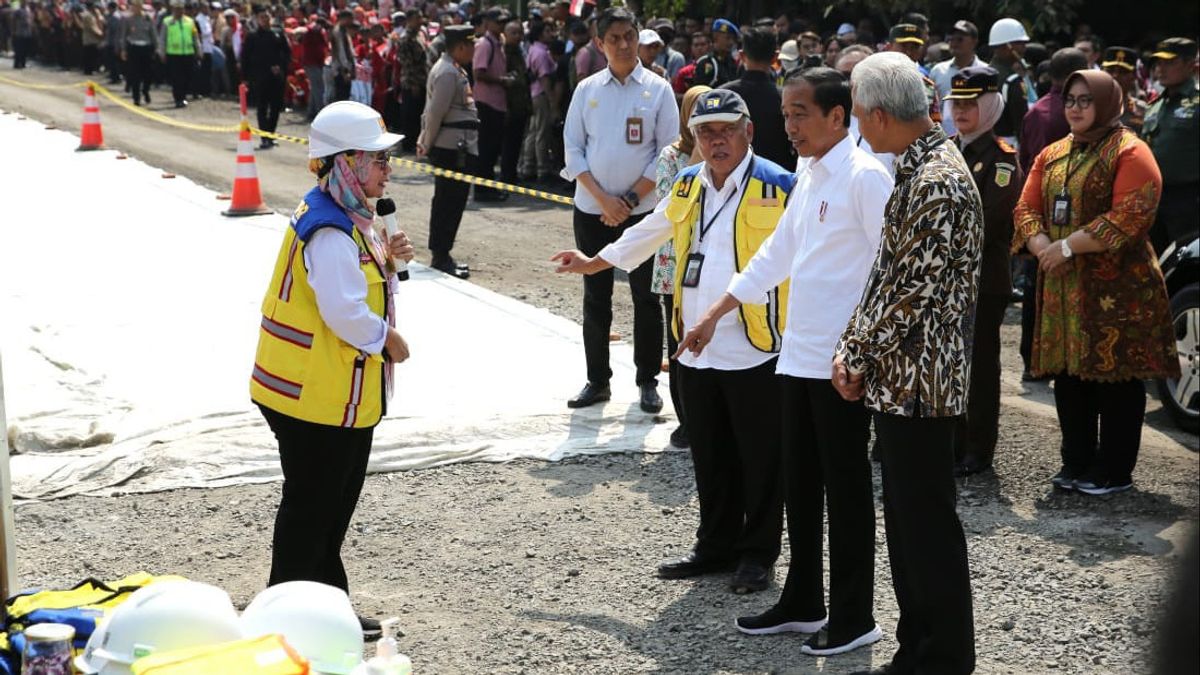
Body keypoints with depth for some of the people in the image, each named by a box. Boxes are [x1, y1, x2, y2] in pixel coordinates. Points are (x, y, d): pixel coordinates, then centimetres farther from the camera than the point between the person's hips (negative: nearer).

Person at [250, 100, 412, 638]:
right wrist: (387, 340, -14)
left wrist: (384, 259, 1)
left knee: (333, 508, 19)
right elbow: (345, 311, -29)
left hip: (340, 394, 10)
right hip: (320, 398, -10)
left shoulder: (345, 220, 9)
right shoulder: (329, 231, -23)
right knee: (310, 507, 1)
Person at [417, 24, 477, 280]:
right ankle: (441, 258, 0)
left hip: (459, 148, 10)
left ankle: (441, 256, 22)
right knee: (448, 202, -5)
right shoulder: (449, 73, -16)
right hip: (454, 149, -10)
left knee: (447, 202, 14)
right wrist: (428, 144, -9)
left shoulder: (453, 70, 17)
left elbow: (432, 111, 18)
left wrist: (426, 142, 15)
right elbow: (435, 113, -18)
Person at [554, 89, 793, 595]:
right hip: (695, 349, 6)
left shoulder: (778, 187, -11)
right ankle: (717, 545, 28)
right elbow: (650, 231, 27)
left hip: (756, 350, -6)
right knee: (709, 456, 15)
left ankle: (758, 553, 18)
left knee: (759, 458, 5)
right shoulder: (687, 185, 11)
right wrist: (594, 262, 35)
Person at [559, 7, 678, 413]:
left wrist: (631, 199, -10)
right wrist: (603, 199, -9)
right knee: (595, 297, 9)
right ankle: (597, 380, 18)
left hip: (642, 209, -2)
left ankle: (648, 381, 13)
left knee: (646, 296, 4)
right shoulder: (587, 90, 3)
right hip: (592, 209, 2)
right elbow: (573, 149, 2)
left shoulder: (658, 89, -2)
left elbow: (668, 153, -4)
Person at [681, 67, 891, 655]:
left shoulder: (864, 176, -13)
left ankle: (853, 618, 13)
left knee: (846, 490, 2)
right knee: (799, 485, 15)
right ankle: (802, 603, 28)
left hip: (844, 361, -8)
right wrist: (715, 313, 24)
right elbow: (778, 252, 22)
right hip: (798, 356, 8)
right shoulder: (807, 173, 13)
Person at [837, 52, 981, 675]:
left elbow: (915, 290, -22)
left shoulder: (940, 185, -20)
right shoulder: (914, 168, 12)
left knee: (927, 523, 1)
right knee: (903, 517, 17)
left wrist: (860, 356, -11)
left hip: (919, 383, -10)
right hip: (898, 381, 10)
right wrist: (851, 348, 7)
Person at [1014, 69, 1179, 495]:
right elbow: (1027, 209, 10)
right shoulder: (1051, 155, 15)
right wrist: (1042, 247, -11)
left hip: (1117, 287, -6)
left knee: (1117, 377, 0)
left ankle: (1114, 472, 9)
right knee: (1070, 374, 10)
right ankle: (1077, 464, 22)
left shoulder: (1129, 153, -7)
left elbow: (1129, 219, -18)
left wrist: (1066, 246, -18)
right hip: (1063, 286, 7)